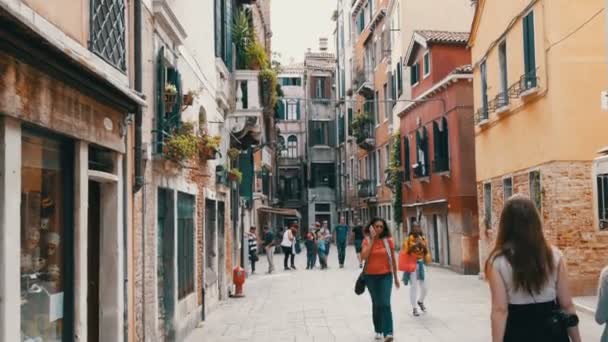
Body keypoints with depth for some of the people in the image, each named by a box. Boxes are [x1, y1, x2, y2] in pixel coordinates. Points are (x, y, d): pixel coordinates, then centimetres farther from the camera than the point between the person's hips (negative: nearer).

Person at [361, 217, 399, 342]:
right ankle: (378, 330, 27)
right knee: (376, 304, 13)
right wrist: (372, 239, -18)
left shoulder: (388, 240, -3)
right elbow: (364, 256, -19)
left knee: (385, 304, -13)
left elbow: (393, 259, 4)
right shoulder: (367, 241, -3)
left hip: (385, 276, -1)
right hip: (371, 276, 2)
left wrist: (396, 277, 8)